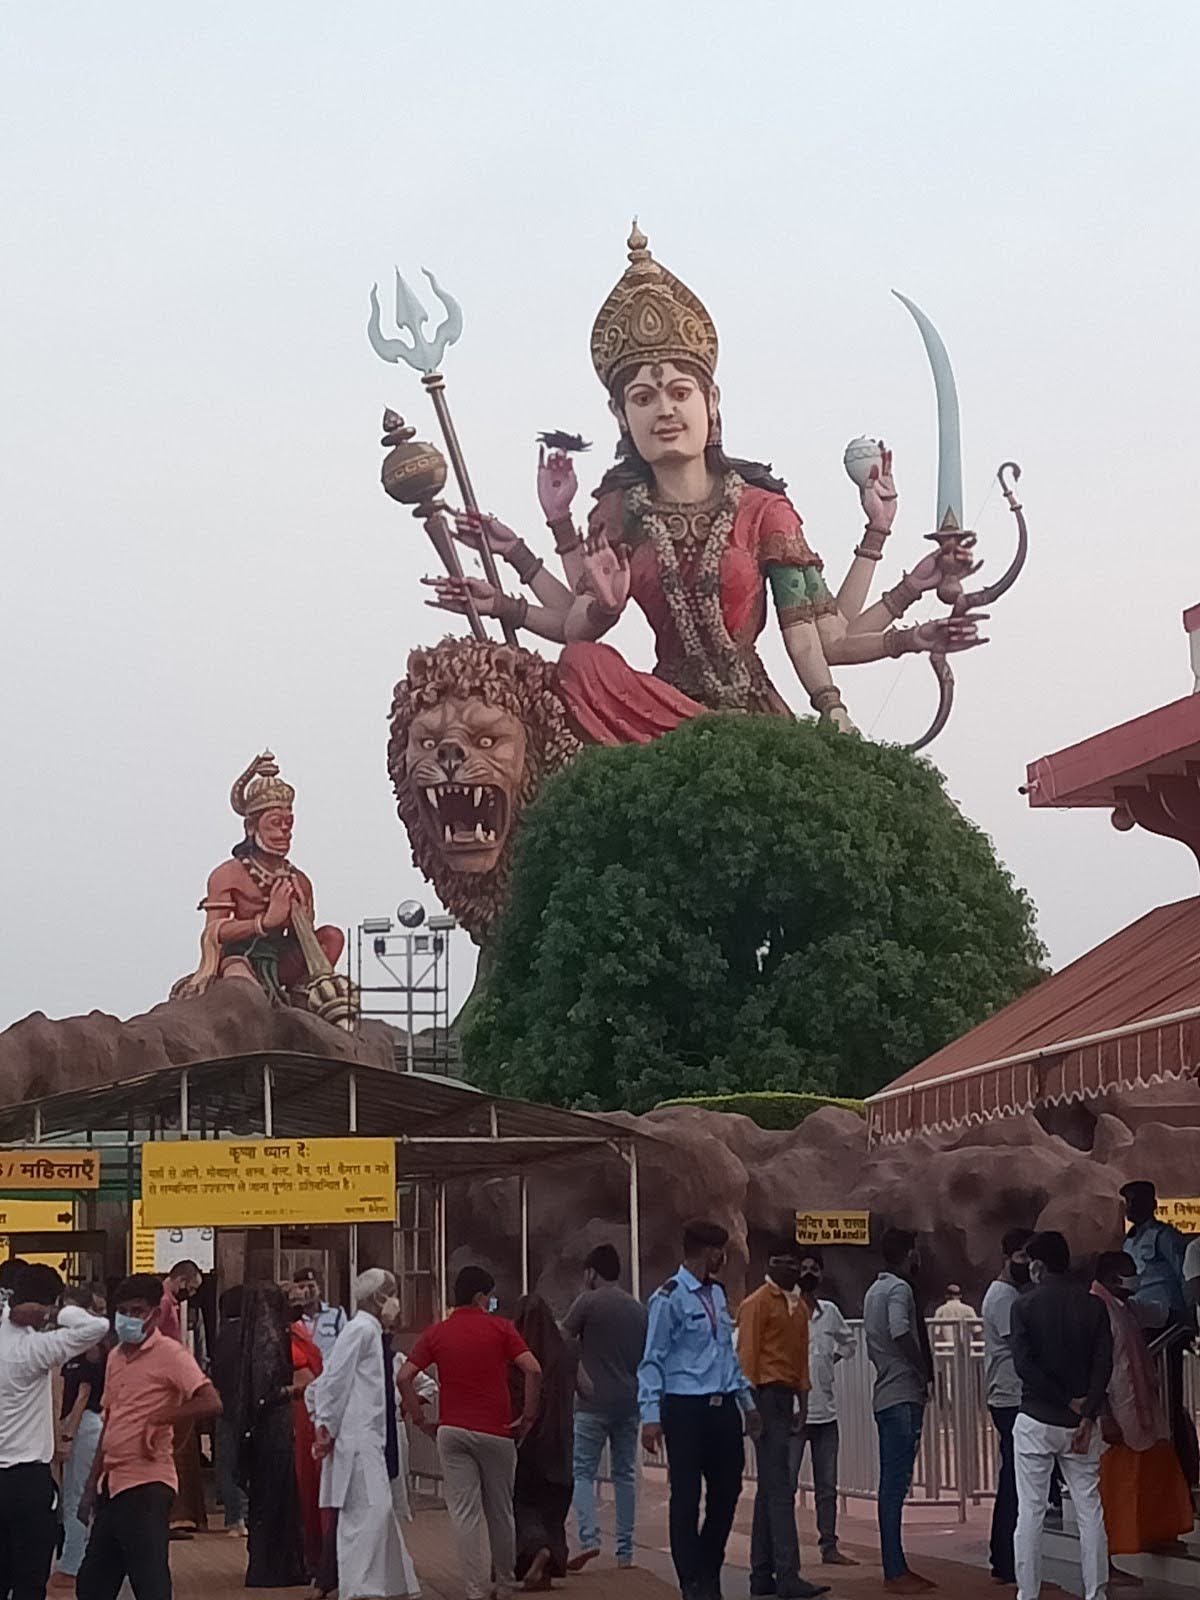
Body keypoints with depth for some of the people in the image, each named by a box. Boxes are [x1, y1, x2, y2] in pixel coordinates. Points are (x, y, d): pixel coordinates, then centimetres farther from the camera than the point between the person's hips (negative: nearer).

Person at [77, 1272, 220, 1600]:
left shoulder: (169, 1353, -9)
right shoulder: (116, 1357, 15)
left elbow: (211, 1403, -20)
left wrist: (158, 1418, -17)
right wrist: (92, 1485, 19)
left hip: (147, 1486, -8)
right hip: (113, 1483, 8)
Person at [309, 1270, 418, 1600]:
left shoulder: (372, 1332, 18)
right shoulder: (361, 1329, -11)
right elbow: (334, 1379, -15)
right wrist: (327, 1427, -14)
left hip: (372, 1437, 10)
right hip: (357, 1436, -10)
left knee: (380, 1510, 11)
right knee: (370, 1508, -15)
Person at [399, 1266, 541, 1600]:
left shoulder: (436, 1333, 5)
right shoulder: (500, 1328, -2)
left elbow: (404, 1378, -3)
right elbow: (533, 1370, -13)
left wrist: (422, 1420, 4)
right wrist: (528, 1416, -3)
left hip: (452, 1431, 1)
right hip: (496, 1431, -1)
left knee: (464, 1515, 1)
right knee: (500, 1513, 14)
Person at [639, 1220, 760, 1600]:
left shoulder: (717, 1294, 15)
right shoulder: (669, 1298, -8)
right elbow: (652, 1361, -10)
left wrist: (747, 1402, 22)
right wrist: (651, 1416, -16)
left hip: (723, 1408, 7)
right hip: (686, 1408, -7)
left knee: (727, 1490, 10)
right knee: (686, 1496, -2)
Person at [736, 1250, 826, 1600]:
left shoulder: (799, 1306, 17)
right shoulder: (757, 1304, -7)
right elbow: (747, 1355, -11)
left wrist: (802, 1401, 12)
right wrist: (751, 1405, -15)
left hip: (786, 1399, 9)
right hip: (767, 1396, -9)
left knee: (769, 1489, 11)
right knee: (780, 1489, -12)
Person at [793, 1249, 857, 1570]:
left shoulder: (830, 1312, 8)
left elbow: (849, 1341, 26)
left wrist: (835, 1357, 11)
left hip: (826, 1410, 6)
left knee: (827, 1486, 12)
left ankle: (829, 1546, 20)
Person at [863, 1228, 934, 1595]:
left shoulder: (875, 1291, 18)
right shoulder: (899, 1289, -11)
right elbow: (901, 1334, -27)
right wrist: (925, 1372, -14)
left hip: (887, 1395, 10)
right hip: (903, 1395, -10)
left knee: (893, 1484, 11)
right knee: (896, 1484, -9)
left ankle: (896, 1568, 14)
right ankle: (894, 1572, -9)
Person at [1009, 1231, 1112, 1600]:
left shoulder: (1024, 1306, -5)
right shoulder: (1093, 1306, 2)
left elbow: (1024, 1365, -14)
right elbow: (1103, 1365, -6)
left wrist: (1069, 1401, -9)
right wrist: (1086, 1415, -11)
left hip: (1035, 1420, -2)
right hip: (1080, 1421, 2)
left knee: (1030, 1511, 2)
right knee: (1090, 1510, 7)